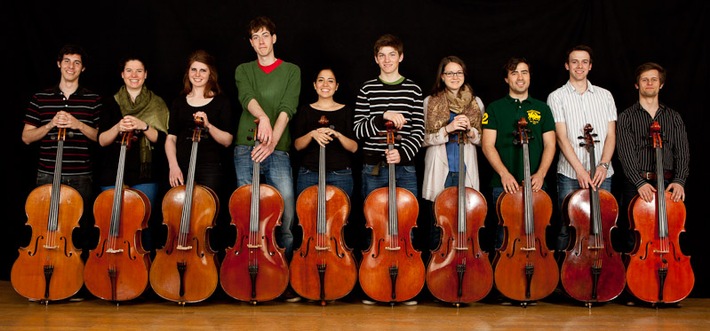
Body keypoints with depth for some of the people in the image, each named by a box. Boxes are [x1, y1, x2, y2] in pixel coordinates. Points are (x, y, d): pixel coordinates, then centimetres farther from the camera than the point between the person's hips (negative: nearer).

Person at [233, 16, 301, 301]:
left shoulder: (291, 71, 12)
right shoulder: (243, 71, 16)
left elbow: (287, 109, -3)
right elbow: (247, 97, -6)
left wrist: (273, 140, -18)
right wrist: (263, 118, -27)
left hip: (277, 150, -1)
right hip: (246, 148, 2)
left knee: (286, 217, -8)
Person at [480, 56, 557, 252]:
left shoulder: (542, 108, 12)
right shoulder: (495, 108, 6)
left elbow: (549, 145, 6)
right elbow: (487, 145, -3)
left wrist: (541, 173, -12)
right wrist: (504, 173, -17)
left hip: (535, 185, 2)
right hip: (504, 186, -1)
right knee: (504, 239, 2)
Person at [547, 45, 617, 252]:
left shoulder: (605, 96, 12)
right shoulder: (557, 97, 3)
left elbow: (611, 134, 6)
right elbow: (562, 137, -7)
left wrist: (603, 165, -10)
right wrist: (580, 170, -17)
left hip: (601, 175, 2)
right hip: (570, 175, -2)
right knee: (566, 231, 1)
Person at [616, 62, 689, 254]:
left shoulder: (674, 117, 13)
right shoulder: (626, 117, 5)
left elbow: (682, 152, 4)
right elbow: (626, 154, -7)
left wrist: (679, 180, -14)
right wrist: (640, 182, -21)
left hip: (667, 185, 2)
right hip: (636, 186, -2)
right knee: (631, 240, 0)